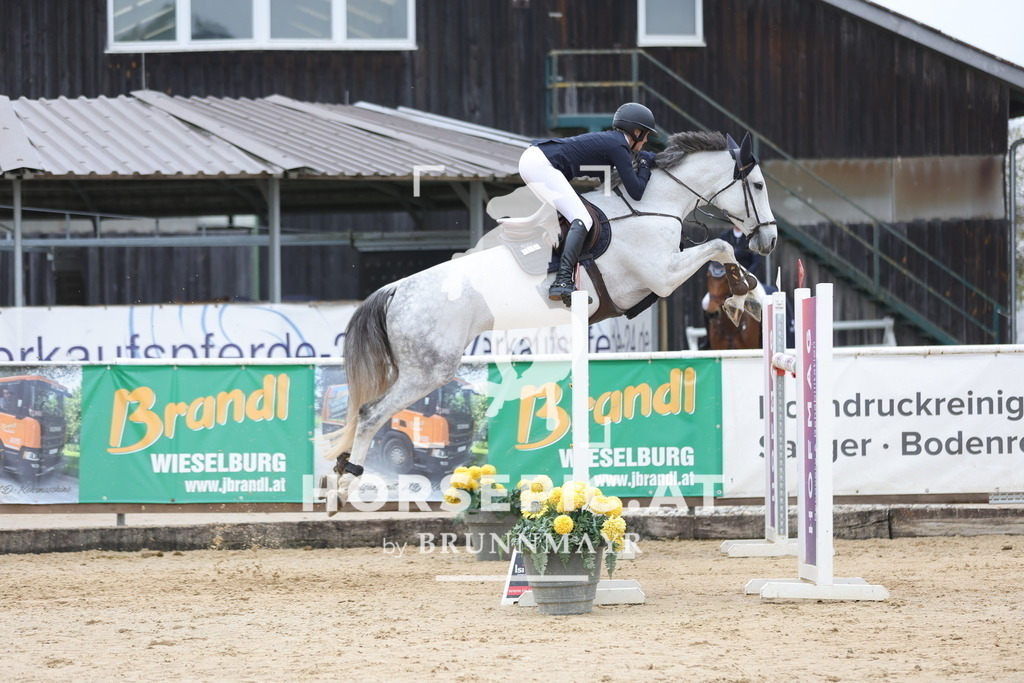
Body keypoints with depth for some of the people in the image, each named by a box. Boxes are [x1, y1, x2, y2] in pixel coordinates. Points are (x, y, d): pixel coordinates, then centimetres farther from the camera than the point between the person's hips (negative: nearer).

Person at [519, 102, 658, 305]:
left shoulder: (609, 139, 21)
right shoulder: (618, 147, -6)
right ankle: (563, 282, -29)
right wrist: (645, 165, 8)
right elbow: (636, 192, -8)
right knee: (582, 220, -15)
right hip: (540, 164, -10)